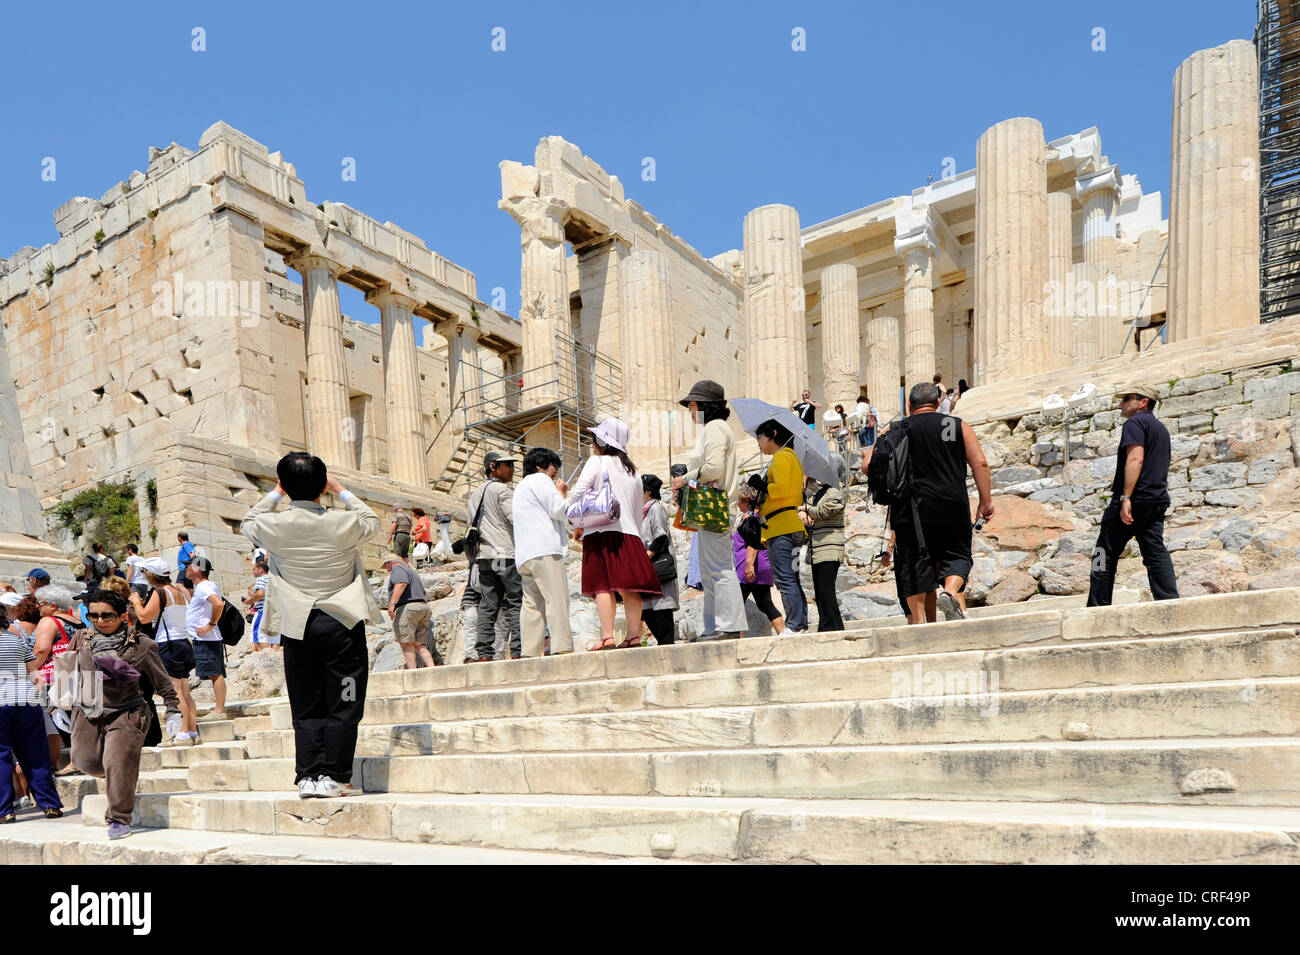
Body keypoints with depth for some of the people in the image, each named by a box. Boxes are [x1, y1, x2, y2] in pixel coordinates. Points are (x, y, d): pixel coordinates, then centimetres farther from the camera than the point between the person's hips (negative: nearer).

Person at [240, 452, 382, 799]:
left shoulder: (273, 526, -7)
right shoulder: (344, 523, -10)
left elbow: (247, 522, 18)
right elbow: (372, 520, 14)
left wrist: (275, 494, 24)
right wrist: (341, 491, 18)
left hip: (297, 628, 2)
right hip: (342, 624, -2)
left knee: (306, 708, 11)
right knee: (343, 705, 4)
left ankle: (308, 776, 11)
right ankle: (335, 776, 5)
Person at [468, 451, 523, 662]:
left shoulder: (475, 494, 22)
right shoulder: (503, 490, -4)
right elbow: (517, 518, -15)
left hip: (484, 557, 8)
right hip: (506, 554, -7)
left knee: (487, 606, 4)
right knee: (516, 602, -6)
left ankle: (483, 654, -1)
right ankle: (518, 651, -11)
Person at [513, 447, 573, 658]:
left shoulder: (521, 487, 33)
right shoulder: (540, 480, 3)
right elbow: (559, 511, -5)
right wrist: (561, 492, 11)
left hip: (524, 555, 10)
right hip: (544, 550, -10)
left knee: (533, 605, 3)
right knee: (557, 600, -14)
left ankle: (530, 653, -3)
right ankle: (562, 648, -21)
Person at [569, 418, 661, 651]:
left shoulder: (597, 462, 3)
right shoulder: (633, 470, 20)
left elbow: (578, 493, -8)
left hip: (601, 532, -5)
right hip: (628, 533, 5)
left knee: (603, 585, -8)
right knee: (628, 587, 1)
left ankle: (607, 636, -14)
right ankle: (634, 635, -6)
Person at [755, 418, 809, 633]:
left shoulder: (781, 456, -5)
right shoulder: (793, 456, 25)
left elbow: (781, 487, -20)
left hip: (781, 527, -10)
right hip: (791, 526, 10)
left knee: (785, 579, -11)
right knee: (791, 579, 9)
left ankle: (795, 626, -12)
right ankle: (801, 625, 9)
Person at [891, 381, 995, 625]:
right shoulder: (958, 425, 9)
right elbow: (980, 463, 3)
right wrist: (986, 500, 8)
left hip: (911, 508, 0)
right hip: (952, 508, 0)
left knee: (914, 565, 4)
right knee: (957, 554, 14)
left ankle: (919, 618, -1)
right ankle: (950, 591, -12)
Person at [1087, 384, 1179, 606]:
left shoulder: (1135, 422, -5)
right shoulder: (1161, 428, 25)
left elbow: (1135, 459, -19)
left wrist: (1126, 498, -24)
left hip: (1136, 498, -9)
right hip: (1158, 500, 9)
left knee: (1106, 552, -3)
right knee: (1156, 551, 4)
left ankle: (1098, 606, -4)